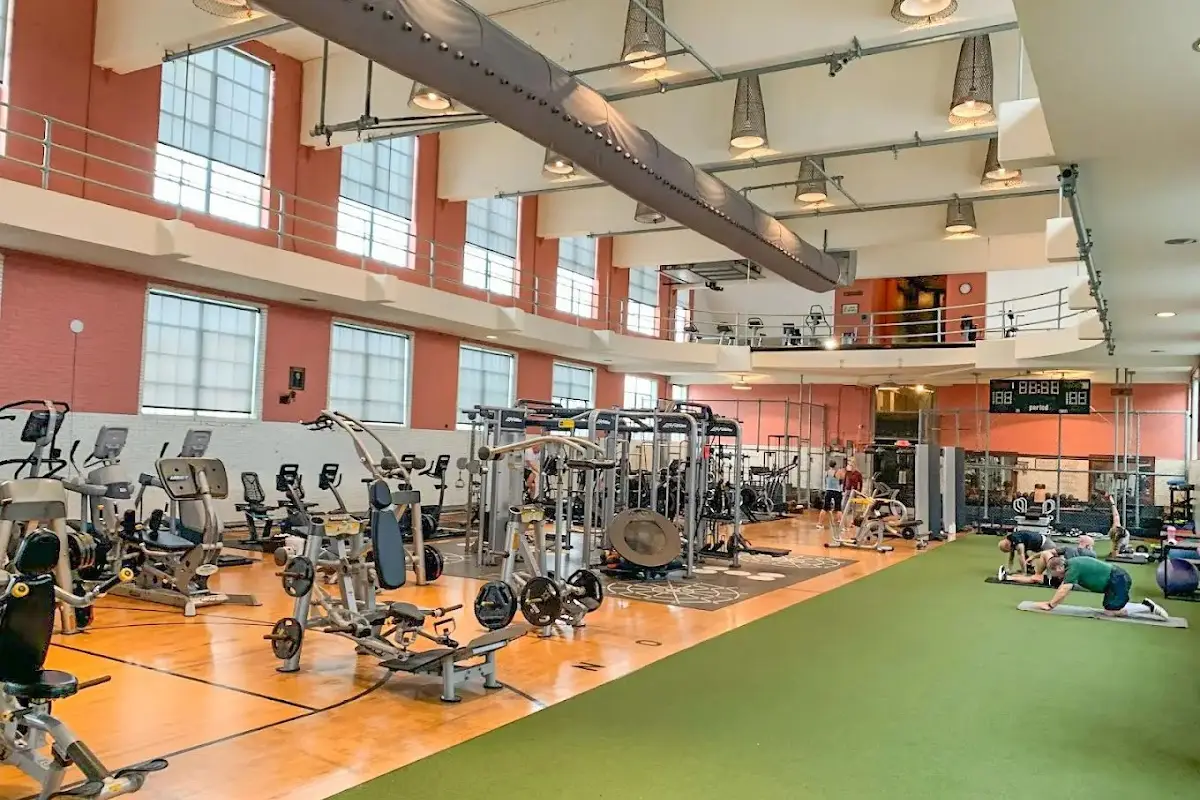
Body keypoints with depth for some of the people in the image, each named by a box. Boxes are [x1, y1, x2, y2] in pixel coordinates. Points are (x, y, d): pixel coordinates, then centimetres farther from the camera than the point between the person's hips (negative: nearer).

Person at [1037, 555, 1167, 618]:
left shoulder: (1073, 568, -17)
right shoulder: (1071, 565, 10)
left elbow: (1064, 591, -19)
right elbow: (1062, 588, 16)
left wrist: (1050, 605, -12)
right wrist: (1051, 602, 10)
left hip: (1118, 580, -10)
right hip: (1118, 578, 10)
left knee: (1110, 612, -12)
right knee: (1111, 607, 14)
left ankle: (1148, 607, -7)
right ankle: (1145, 605, 13)